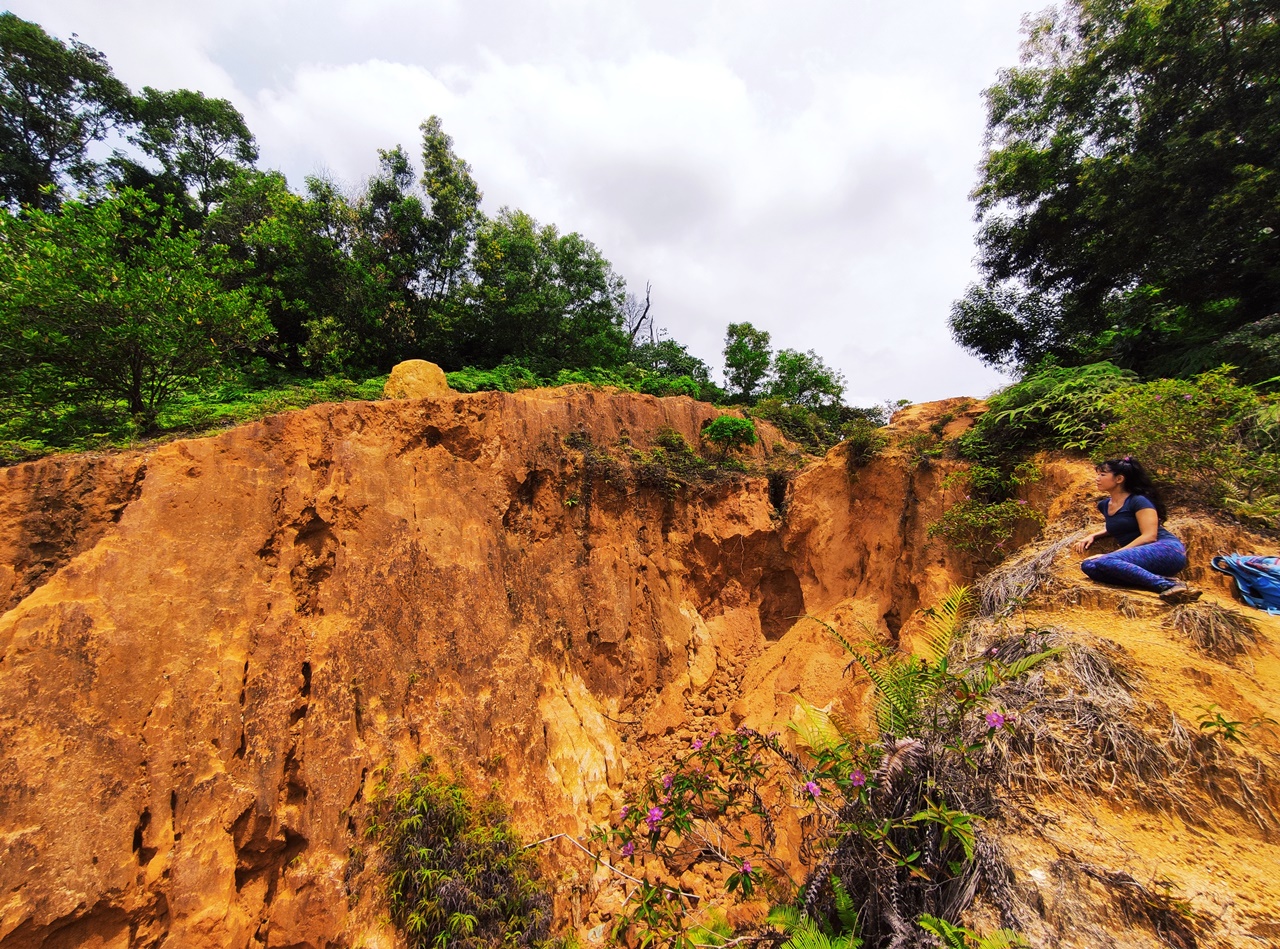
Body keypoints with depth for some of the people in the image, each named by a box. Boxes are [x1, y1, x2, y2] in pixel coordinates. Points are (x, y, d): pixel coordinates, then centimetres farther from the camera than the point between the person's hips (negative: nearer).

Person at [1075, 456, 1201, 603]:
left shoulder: (1139, 501, -7)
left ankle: (1167, 584, -28)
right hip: (1141, 557, 7)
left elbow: (1149, 536, -16)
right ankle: (1161, 580, -26)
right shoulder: (1104, 505, 14)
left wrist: (1111, 555, -22)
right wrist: (1092, 536, 14)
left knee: (1106, 562, -34)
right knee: (1089, 566, -23)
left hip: (1166, 550, -7)